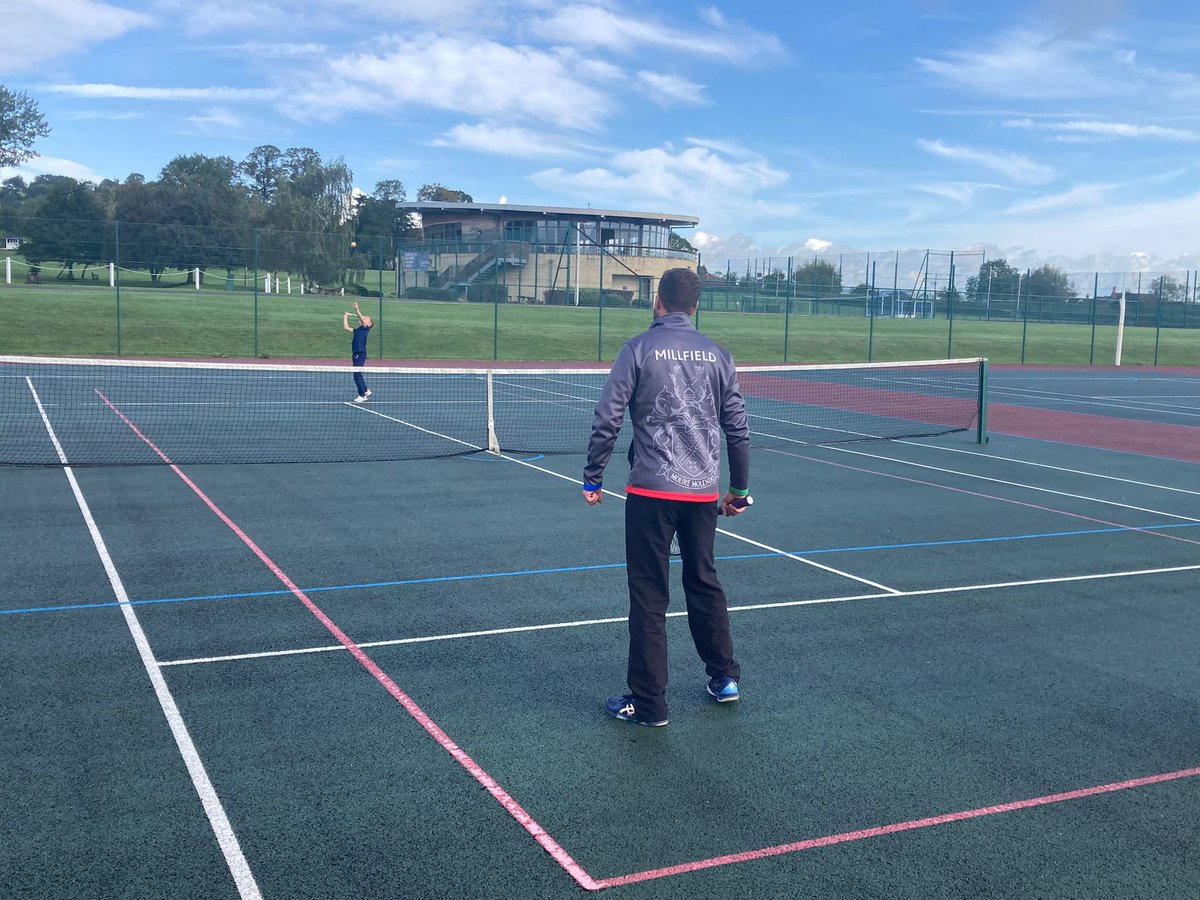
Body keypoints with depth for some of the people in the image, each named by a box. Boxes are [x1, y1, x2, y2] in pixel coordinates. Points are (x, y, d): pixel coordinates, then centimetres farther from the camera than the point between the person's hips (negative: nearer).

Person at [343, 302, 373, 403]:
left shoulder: (366, 328, -3)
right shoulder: (357, 330, 19)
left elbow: (362, 319, -19)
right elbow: (346, 327, 20)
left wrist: (357, 309, -27)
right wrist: (345, 317, 23)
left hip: (361, 354, -9)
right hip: (356, 354, 9)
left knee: (357, 375, -8)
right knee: (357, 375, 18)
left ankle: (362, 396, -2)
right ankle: (366, 391, 33)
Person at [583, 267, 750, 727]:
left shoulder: (638, 349, -5)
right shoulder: (717, 355, 7)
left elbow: (607, 419, -8)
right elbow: (738, 427, 9)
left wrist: (593, 478, 1)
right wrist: (739, 488, 17)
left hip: (652, 491, -4)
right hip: (703, 492, 4)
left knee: (649, 597, 3)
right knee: (704, 583, 21)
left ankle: (648, 703, 9)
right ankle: (724, 678, 32)